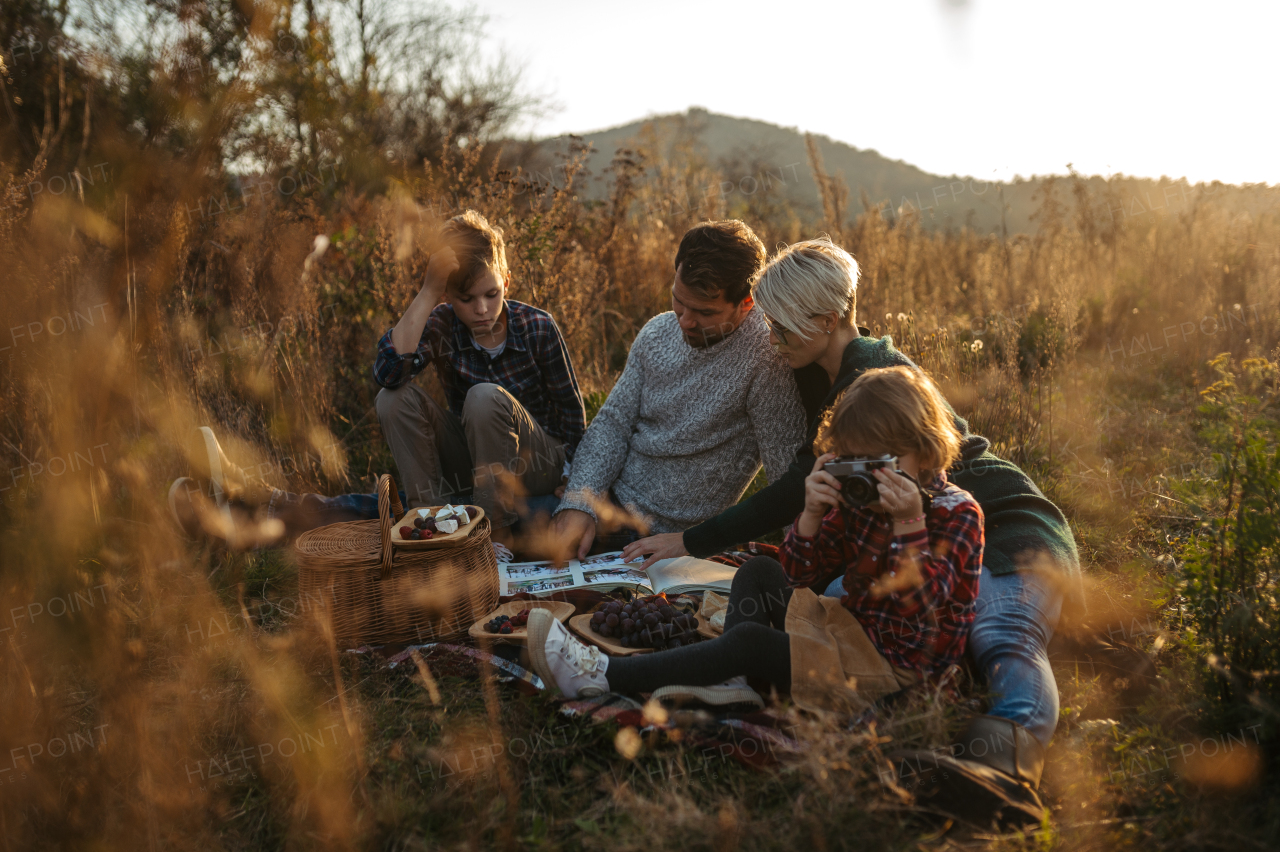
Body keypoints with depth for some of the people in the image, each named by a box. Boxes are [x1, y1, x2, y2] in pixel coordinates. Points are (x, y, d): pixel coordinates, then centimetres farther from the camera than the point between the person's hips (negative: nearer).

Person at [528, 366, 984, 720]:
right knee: (759, 572, 3)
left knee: (751, 640, -23)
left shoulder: (957, 513, -15)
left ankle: (603, 676, -22)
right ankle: (727, 679, -19)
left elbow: (921, 603, -26)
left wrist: (908, 523, -34)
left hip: (897, 663, -8)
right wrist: (813, 514, -16)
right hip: (851, 625, 8)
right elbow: (796, 575, 2)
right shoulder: (855, 498, 4)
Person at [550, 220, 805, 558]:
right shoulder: (657, 333, 0)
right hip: (608, 498, 6)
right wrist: (578, 504, -12)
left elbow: (791, 480, -19)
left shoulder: (766, 356, -22)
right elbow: (613, 423, 1)